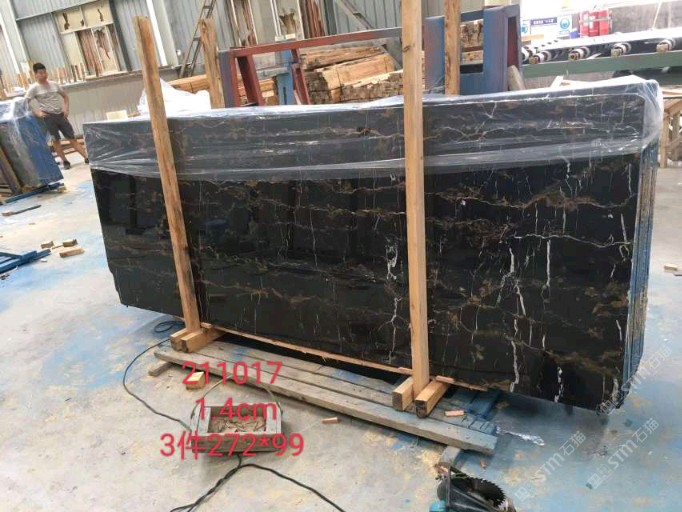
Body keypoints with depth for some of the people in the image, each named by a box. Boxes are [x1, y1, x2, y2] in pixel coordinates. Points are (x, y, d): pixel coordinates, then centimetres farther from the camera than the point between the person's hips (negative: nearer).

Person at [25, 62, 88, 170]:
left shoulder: (54, 84, 8)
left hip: (61, 115, 3)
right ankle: (65, 161, 12)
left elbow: (65, 96, 20)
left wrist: (66, 108, 6)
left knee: (72, 138, 2)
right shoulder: (34, 88, -4)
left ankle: (87, 158, -1)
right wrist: (37, 113, -12)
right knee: (56, 140, 4)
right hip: (48, 117, -3)